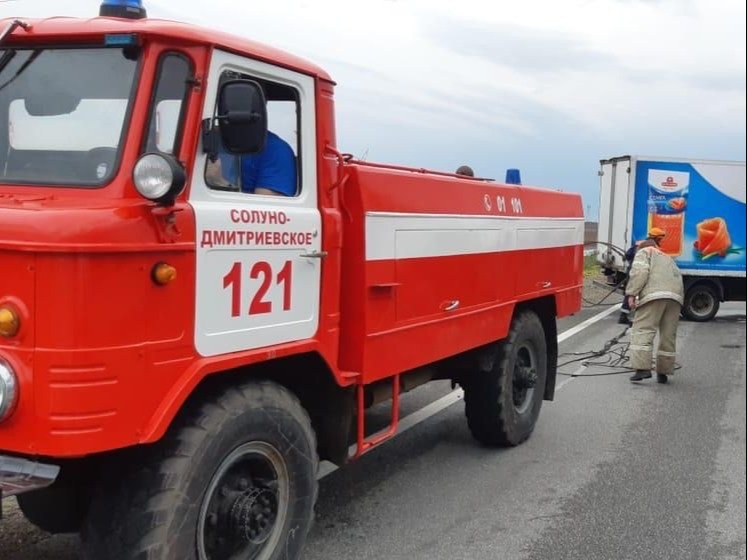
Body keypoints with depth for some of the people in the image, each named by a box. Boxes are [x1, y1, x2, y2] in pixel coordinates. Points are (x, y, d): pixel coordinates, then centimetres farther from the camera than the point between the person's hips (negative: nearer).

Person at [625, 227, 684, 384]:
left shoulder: (644, 252, 19)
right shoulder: (667, 258, 40)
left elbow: (640, 272, -2)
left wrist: (631, 293, -7)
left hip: (655, 294, -6)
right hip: (676, 296, 7)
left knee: (642, 330, -9)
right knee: (668, 335, 11)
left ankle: (642, 368, -21)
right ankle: (663, 372, 15)